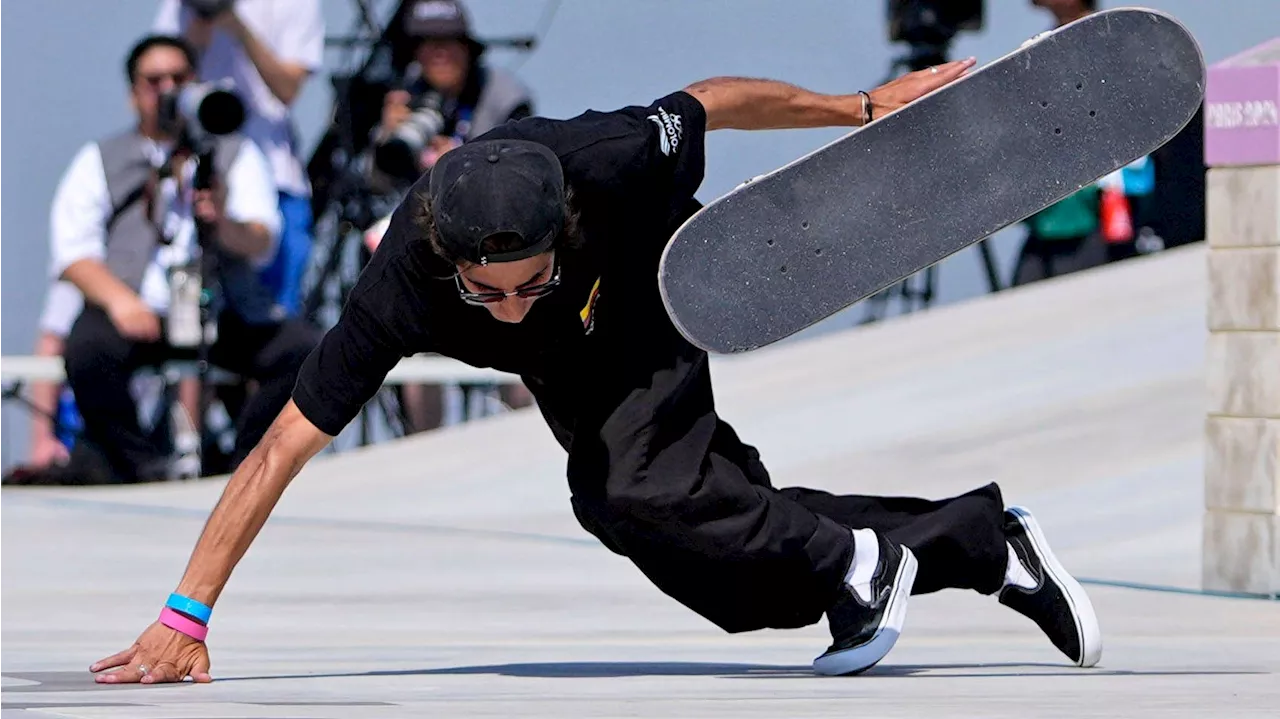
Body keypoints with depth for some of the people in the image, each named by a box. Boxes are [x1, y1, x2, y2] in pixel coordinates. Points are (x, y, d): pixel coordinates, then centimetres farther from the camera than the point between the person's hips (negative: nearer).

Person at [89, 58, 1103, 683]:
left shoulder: (608, 160, -41)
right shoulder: (402, 290, -38)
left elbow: (712, 102, -20)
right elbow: (284, 446, -35)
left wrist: (866, 107, -4)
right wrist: (186, 613, -39)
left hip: (660, 305, -3)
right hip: (571, 375, 3)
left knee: (628, 495, -29)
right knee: (739, 582, 6)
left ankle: (852, 556, -7)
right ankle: (985, 542, 22)